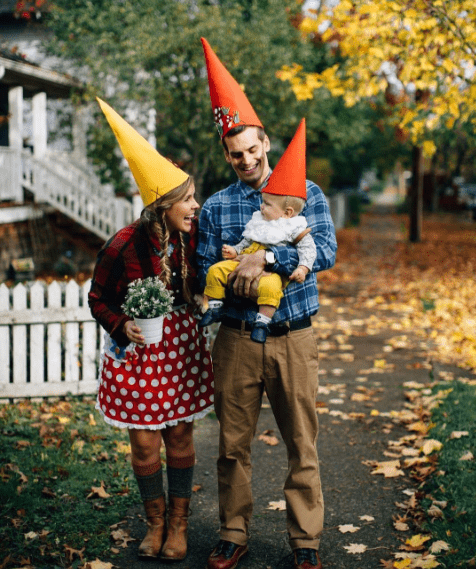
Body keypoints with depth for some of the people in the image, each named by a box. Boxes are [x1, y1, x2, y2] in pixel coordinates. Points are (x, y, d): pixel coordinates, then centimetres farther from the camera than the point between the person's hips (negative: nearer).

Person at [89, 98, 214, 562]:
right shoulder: (123, 246, -19)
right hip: (136, 348, -3)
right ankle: (155, 523, 28)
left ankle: (178, 523, 27)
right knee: (144, 444, 5)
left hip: (181, 346, 3)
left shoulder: (189, 237, -8)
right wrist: (122, 327, -21)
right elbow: (97, 298, -6)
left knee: (180, 438, 9)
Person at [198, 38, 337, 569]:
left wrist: (267, 257, -23)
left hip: (293, 340, -1)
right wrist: (263, 273, -16)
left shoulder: (305, 193, 3)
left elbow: (325, 251, -11)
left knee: (302, 445, 6)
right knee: (233, 445, 9)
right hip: (236, 340, 1)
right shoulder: (216, 206, 6)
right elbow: (206, 272, 2)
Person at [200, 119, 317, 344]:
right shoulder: (258, 221, 19)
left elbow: (308, 248, -6)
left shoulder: (294, 227, -1)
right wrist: (235, 250, 9)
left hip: (272, 271, -7)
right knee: (216, 270, -6)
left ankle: (263, 321, -32)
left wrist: (303, 267, -19)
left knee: (269, 285, -39)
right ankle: (215, 306, 4)